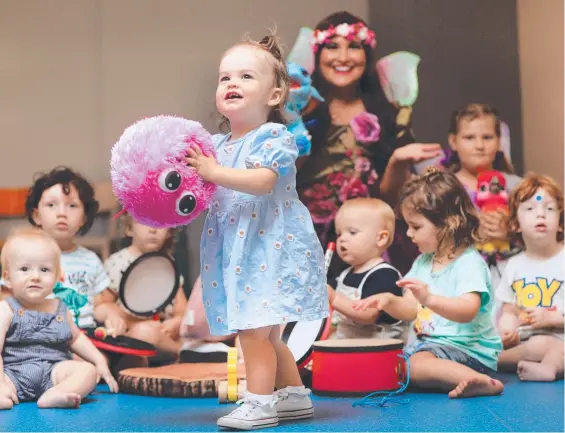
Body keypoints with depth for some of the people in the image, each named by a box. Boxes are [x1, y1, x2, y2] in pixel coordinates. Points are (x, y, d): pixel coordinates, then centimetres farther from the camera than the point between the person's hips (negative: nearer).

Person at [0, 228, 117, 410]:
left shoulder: (60, 310, 12)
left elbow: (76, 338, 28)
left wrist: (100, 362, 18)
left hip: (53, 373, 4)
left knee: (88, 369, -18)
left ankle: (54, 396, -42)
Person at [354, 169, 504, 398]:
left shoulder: (469, 263, -14)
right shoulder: (423, 262, 12)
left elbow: (468, 311, -30)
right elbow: (409, 310, 11)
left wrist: (430, 299, -46)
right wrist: (389, 300, -11)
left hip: (468, 349, -9)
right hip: (426, 343, 9)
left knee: (416, 364, -31)